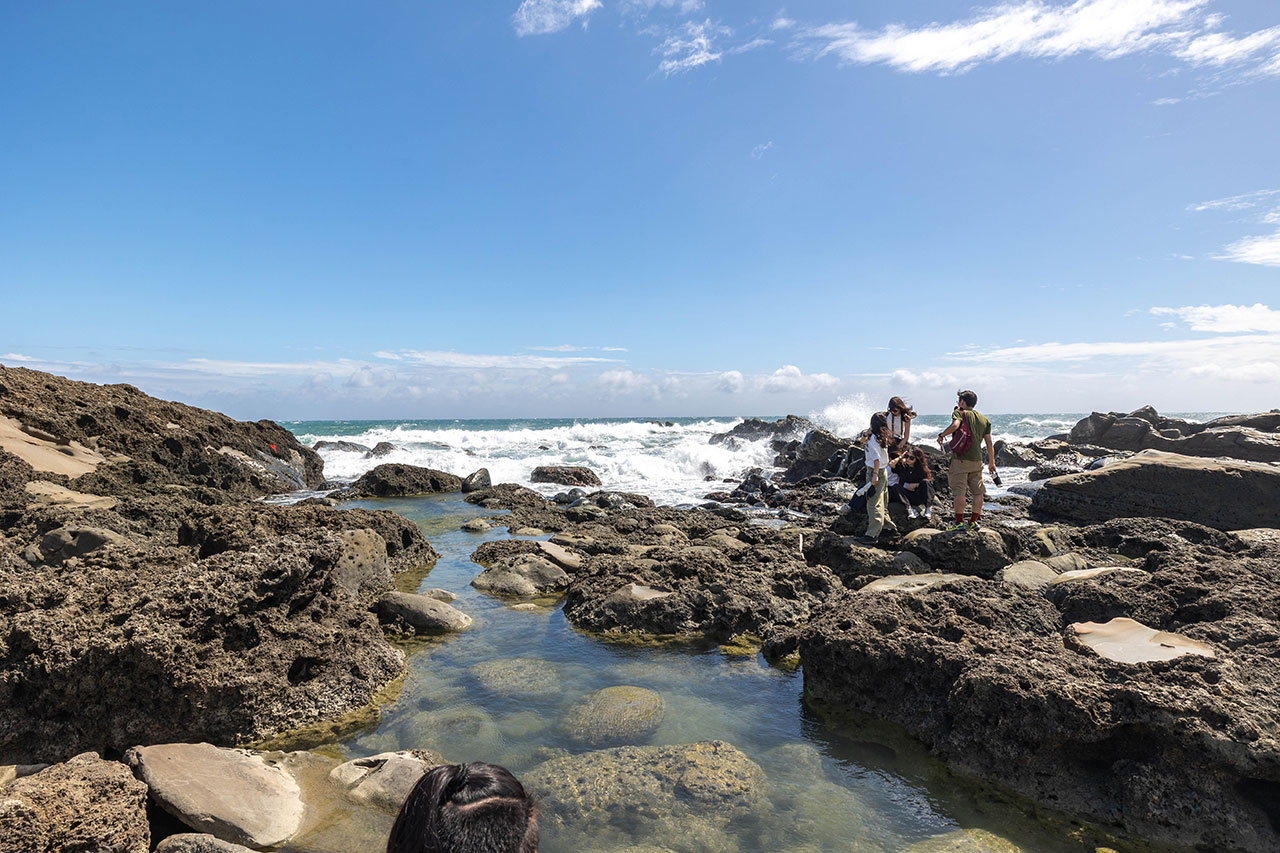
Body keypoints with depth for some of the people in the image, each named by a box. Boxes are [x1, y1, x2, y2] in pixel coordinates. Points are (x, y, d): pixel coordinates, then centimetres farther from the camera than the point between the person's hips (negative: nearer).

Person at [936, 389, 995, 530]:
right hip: (977, 460, 6)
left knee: (959, 491, -3)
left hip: (960, 459, -6)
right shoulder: (984, 419, 16)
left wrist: (941, 435, -9)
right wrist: (991, 462, 17)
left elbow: (955, 425, -24)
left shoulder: (959, 412, -1)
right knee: (978, 492, 12)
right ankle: (973, 522, 16)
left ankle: (959, 523, -4)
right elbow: (989, 443, 13)